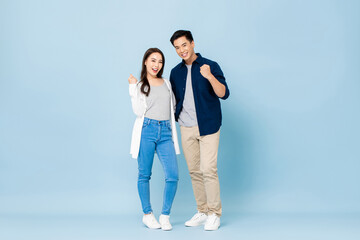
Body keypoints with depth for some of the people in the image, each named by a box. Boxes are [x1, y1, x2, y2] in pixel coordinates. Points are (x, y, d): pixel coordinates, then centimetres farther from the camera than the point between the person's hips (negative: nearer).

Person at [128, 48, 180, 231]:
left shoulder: (167, 83, 18)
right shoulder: (139, 85, 6)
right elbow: (139, 111, -8)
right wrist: (133, 87, -7)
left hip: (165, 132, 3)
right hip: (146, 130, -3)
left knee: (173, 176, -7)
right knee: (144, 174, 4)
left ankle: (165, 216, 7)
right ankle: (147, 214, 18)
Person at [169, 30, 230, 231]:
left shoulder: (210, 66, -3)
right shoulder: (176, 72, 11)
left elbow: (224, 94, -12)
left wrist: (210, 77, -27)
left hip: (208, 126, -5)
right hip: (186, 129, 5)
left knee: (209, 170, -10)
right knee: (194, 171, 7)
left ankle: (214, 214, 0)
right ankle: (202, 212, 18)